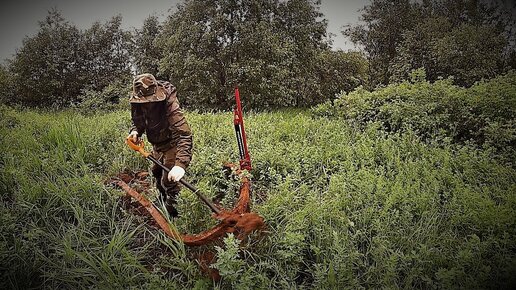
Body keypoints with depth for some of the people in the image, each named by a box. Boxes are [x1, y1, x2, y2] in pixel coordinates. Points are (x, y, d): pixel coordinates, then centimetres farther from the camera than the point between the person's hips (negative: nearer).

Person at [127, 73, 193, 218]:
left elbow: (184, 134, -47)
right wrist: (135, 131, -23)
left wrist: (181, 164, -59)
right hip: (157, 145, 8)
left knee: (169, 181, -6)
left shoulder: (169, 105, -38)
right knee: (156, 173, 27)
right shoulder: (137, 103, -18)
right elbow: (138, 122, 2)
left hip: (172, 144, -7)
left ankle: (172, 214, 17)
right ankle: (162, 202, 53)